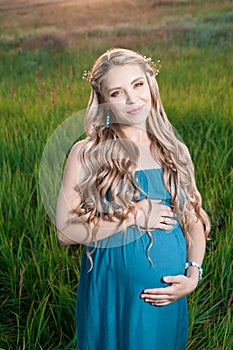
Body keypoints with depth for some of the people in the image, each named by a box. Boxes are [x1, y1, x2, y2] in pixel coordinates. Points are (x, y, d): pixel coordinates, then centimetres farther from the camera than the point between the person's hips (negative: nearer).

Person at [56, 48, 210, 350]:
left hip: (169, 298, 4)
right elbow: (65, 232, -13)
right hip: (112, 297, -3)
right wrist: (133, 216, -19)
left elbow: (194, 222, 7)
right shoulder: (87, 154, -9)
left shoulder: (176, 153, 3)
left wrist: (193, 274, -8)